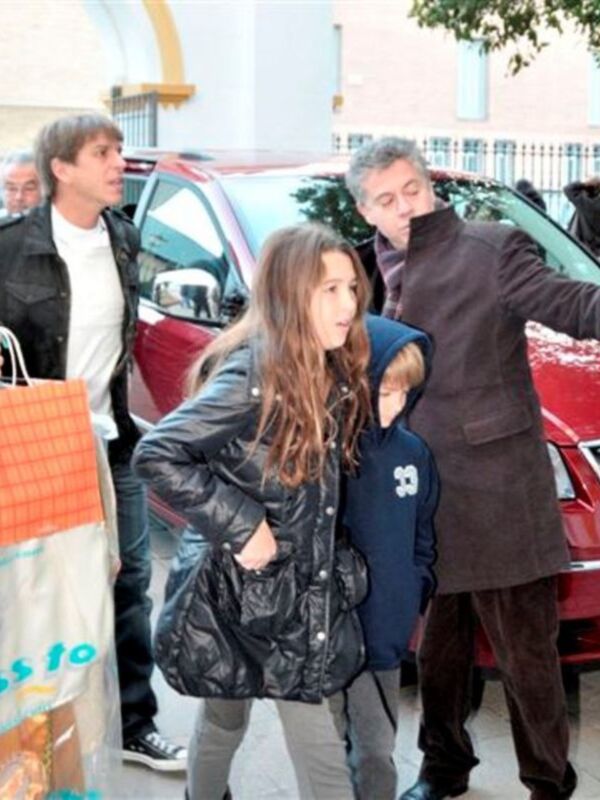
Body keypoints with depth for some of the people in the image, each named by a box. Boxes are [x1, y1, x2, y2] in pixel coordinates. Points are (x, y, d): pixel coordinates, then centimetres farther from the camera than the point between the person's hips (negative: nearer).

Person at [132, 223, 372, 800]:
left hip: (308, 586, 6)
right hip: (247, 587, -6)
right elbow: (157, 455, -25)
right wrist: (237, 526, -23)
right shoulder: (252, 376, -21)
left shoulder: (332, 373, 2)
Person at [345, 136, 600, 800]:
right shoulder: (381, 274, 13)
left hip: (498, 490, -6)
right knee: (438, 647, 19)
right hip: (420, 492, 6)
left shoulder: (491, 248, -8)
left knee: (525, 651, 3)